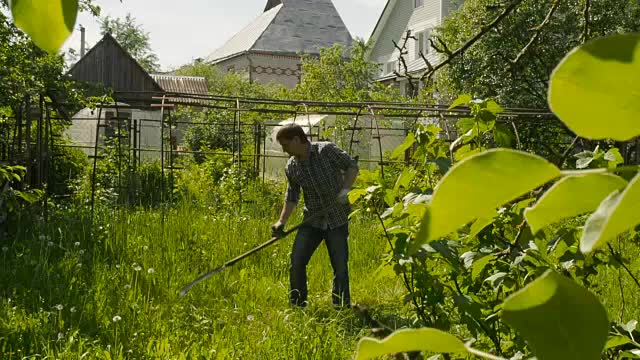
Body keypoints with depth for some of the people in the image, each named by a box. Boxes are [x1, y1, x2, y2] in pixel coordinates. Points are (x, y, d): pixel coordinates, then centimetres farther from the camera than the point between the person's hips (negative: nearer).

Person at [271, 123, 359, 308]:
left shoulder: (327, 150, -11)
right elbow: (292, 196, 12)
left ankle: (342, 308, 12)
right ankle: (297, 307, 10)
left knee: (340, 267, -2)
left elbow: (352, 166, -4)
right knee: (296, 263, -4)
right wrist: (281, 221, 2)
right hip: (312, 220, 4)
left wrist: (345, 189, -18)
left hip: (338, 219, -4)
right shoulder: (291, 167, 2)